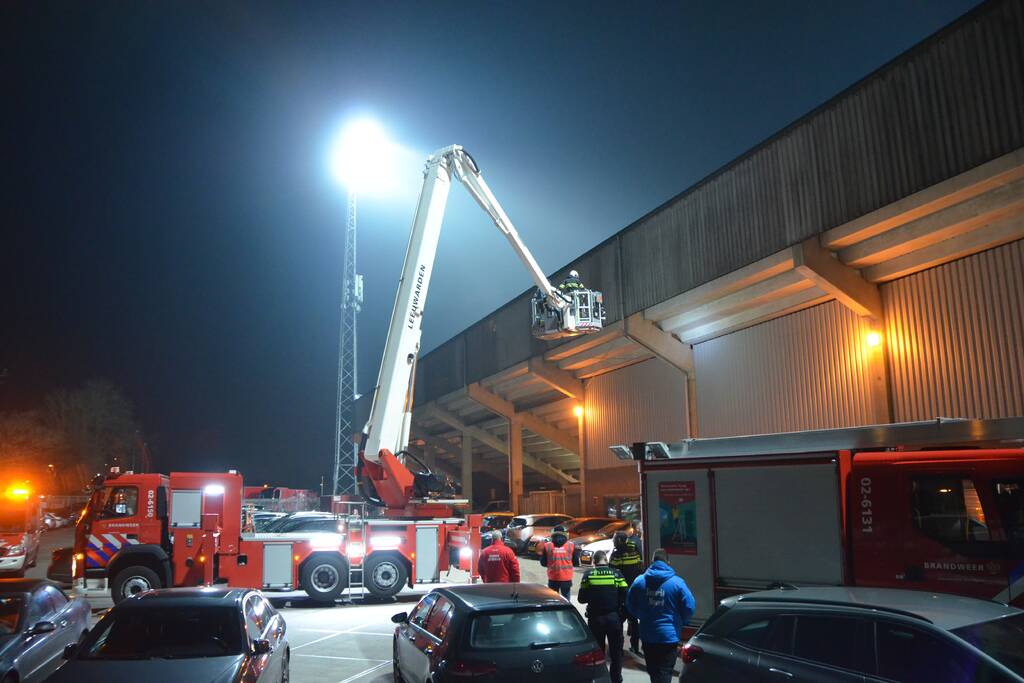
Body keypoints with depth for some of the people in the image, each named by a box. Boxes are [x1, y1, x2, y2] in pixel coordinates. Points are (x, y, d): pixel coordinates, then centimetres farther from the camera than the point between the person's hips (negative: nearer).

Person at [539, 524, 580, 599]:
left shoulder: (547, 546, -3)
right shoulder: (572, 545, -3)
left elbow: (543, 563, 3)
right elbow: (576, 563, 2)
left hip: (553, 578, 0)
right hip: (566, 578, 0)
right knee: (565, 599, 10)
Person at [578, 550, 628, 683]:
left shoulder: (588, 575, -4)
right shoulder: (616, 573, -5)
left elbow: (582, 599, -3)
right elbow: (625, 596, -8)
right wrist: (622, 612, 8)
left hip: (595, 618, 0)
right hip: (614, 617, 0)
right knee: (616, 652, 15)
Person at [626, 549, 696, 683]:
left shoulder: (639, 581, -3)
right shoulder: (677, 582, -12)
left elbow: (630, 606, 5)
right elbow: (689, 607, -11)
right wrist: (680, 623, 8)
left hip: (647, 636, 3)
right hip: (669, 636, -3)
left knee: (653, 671, 19)